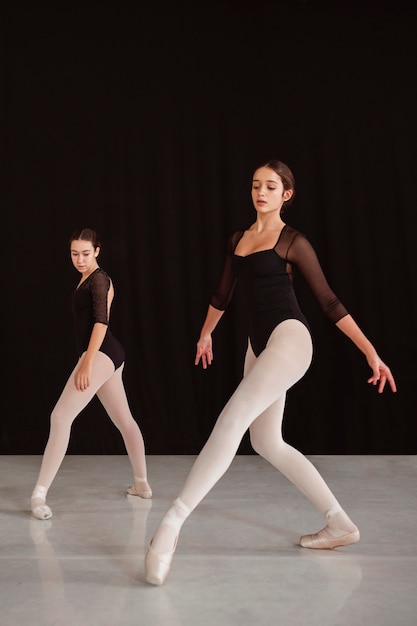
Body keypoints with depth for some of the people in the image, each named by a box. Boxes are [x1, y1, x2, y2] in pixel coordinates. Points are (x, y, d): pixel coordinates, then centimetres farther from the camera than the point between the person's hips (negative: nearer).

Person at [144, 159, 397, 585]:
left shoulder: (293, 242, -2)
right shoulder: (237, 240, 16)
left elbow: (329, 301, -3)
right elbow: (223, 295, 28)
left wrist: (371, 353, -7)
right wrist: (205, 335, 38)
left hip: (289, 338, -8)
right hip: (259, 345, 8)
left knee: (232, 420, -22)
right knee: (266, 442, 8)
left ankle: (171, 523, -21)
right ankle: (340, 525, 18)